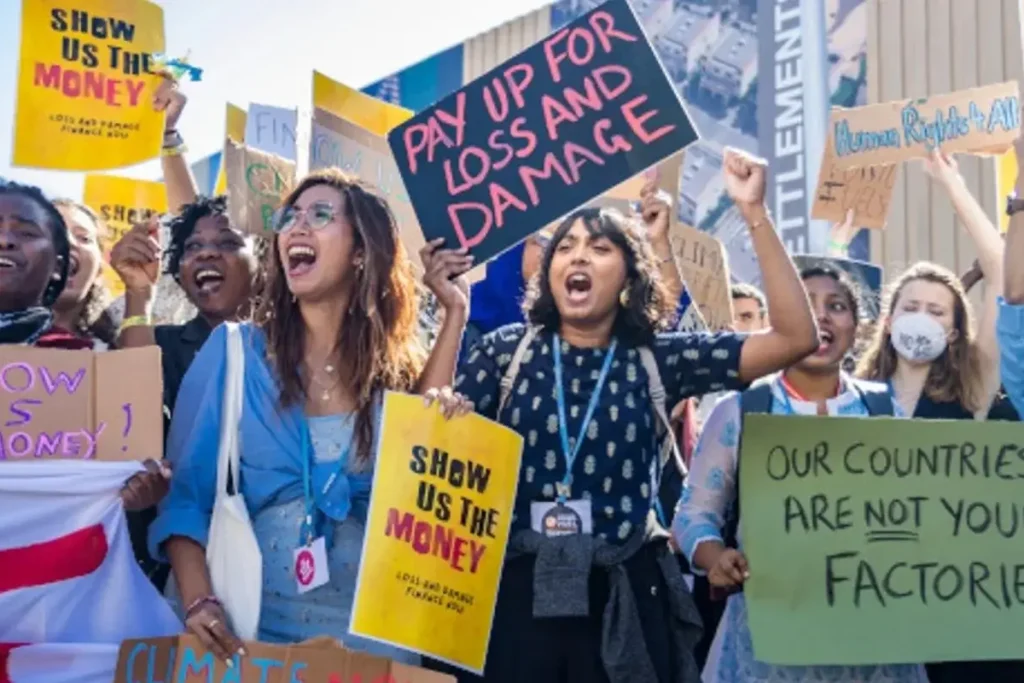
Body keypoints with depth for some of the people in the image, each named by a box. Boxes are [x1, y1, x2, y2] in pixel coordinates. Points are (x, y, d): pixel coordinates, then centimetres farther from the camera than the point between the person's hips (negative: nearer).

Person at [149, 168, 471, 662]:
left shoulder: (396, 371, 4)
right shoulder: (235, 352, -3)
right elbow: (184, 491, -5)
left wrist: (454, 316, -9)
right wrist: (196, 602, -20)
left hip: (368, 630, 2)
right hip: (249, 625, -2)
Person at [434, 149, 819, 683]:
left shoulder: (658, 359, 2)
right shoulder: (508, 349, 4)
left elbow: (796, 337, -5)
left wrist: (753, 212, -11)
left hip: (623, 597, 0)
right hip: (516, 589, 0)